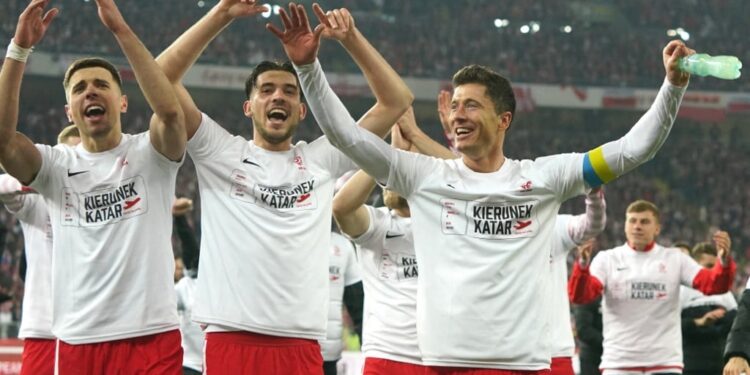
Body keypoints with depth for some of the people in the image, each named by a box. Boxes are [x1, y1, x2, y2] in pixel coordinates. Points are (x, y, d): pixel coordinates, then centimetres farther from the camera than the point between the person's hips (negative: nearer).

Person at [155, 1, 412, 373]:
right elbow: (161, 78, 2)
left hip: (301, 344, 2)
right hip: (232, 338, -2)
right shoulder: (221, 153, 10)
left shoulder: (320, 159, 15)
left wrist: (351, 38, 5)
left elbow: (397, 100, 14)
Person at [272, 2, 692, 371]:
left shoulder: (543, 177, 7)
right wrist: (307, 66, -4)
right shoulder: (425, 176, 8)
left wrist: (674, 85, -5)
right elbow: (346, 134, 5)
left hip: (525, 361, -1)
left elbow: (632, 150, 5)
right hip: (445, 360, 1)